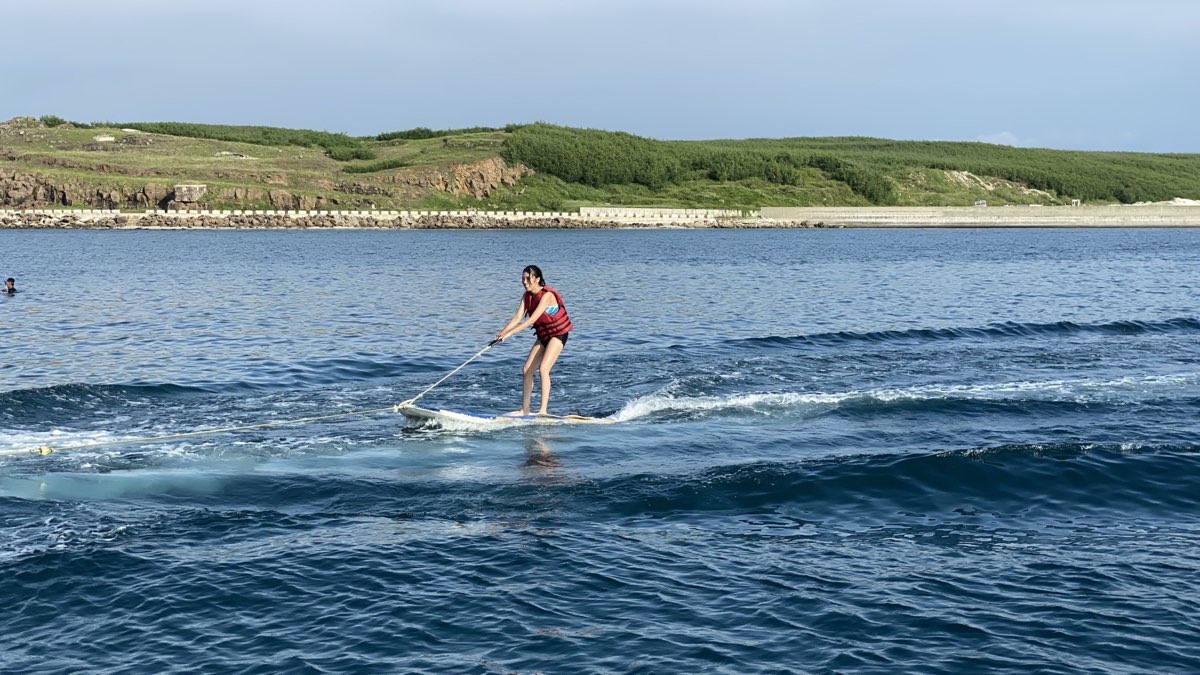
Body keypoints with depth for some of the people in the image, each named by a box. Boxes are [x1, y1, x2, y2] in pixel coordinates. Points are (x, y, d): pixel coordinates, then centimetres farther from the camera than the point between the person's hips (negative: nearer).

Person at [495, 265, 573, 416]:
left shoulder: (547, 295, -24)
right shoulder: (527, 296, 0)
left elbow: (532, 319, -31)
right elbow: (518, 317, -10)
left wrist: (510, 332, -36)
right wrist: (502, 332, -27)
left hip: (558, 334, -8)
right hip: (543, 336, 8)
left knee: (543, 369, -22)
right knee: (527, 370, 3)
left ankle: (543, 411, -21)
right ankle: (525, 410, 10)